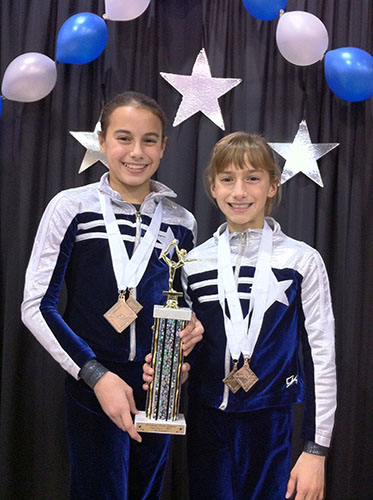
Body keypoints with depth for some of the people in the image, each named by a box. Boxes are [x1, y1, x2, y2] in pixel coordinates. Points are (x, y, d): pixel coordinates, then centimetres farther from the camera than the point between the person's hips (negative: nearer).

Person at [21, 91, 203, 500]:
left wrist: (191, 329, -6)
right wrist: (96, 375, -15)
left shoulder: (181, 222, 5)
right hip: (92, 390, -4)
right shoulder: (71, 208, -6)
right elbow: (36, 306, -7)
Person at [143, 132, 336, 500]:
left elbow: (320, 355, -4)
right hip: (207, 424, 2)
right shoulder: (194, 262, 4)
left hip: (275, 427, -2)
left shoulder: (302, 261, -4)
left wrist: (316, 450, -8)